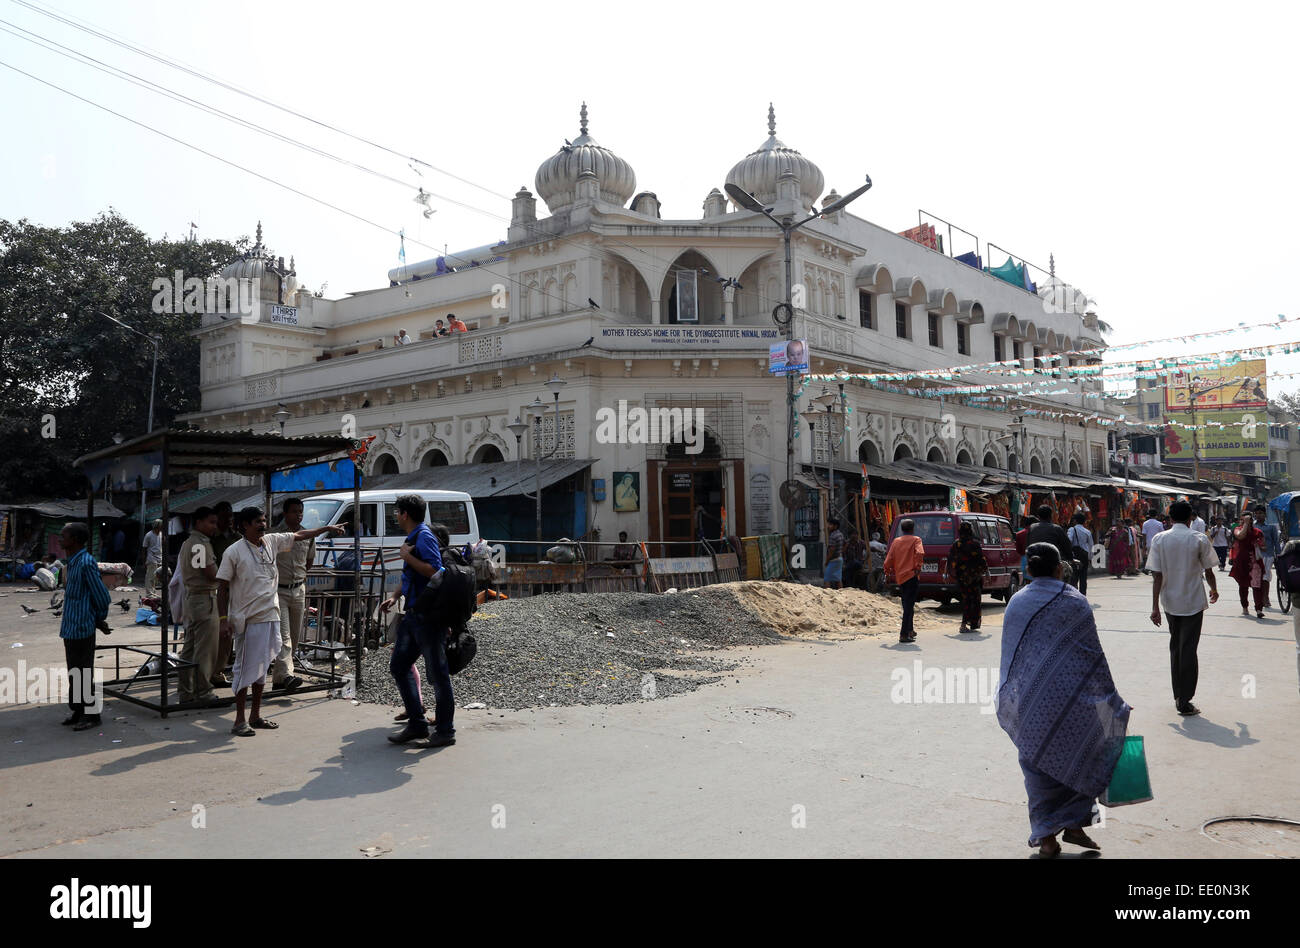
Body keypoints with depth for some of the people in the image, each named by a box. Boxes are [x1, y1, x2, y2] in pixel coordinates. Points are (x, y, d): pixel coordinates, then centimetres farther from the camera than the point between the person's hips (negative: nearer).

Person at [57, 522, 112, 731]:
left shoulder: (86, 563, -18)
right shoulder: (73, 562, 11)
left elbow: (103, 597, -17)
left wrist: (100, 619, -2)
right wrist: (99, 620, 15)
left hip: (81, 628, -9)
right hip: (71, 628, 9)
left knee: (83, 674, -1)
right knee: (74, 673, 17)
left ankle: (92, 715, 7)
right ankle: (79, 712, 27)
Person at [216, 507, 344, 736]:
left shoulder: (272, 541, 7)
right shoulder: (234, 552, -9)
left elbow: (299, 536, 20)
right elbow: (222, 588, -8)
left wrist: (327, 528, 20)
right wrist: (224, 619, -13)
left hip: (270, 616, 7)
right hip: (248, 620, -6)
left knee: (262, 668, 14)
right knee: (246, 669, -2)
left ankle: (256, 716, 24)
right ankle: (239, 721, 7)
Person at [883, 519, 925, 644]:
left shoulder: (896, 541, 13)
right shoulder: (915, 540, 1)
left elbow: (888, 560, 9)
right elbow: (920, 553, -20)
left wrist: (888, 574, 19)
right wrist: (918, 567, -14)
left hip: (899, 577, 6)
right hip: (911, 576, -6)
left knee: (907, 605, 21)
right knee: (909, 606, -7)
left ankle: (909, 630, 33)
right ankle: (904, 635, -15)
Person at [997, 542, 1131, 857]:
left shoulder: (1016, 603, 3)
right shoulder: (1075, 602, -5)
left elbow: (1009, 657, 7)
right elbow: (1093, 655, -3)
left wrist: (1010, 702, 17)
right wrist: (1112, 701, 6)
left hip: (1029, 702, 2)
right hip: (1071, 698, -2)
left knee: (1039, 765, 10)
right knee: (1080, 760, 17)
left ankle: (1047, 837, 12)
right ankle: (1075, 825, 14)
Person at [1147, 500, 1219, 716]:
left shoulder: (1159, 540, -4)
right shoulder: (1199, 539, -8)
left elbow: (1157, 576, -6)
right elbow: (1208, 572, -1)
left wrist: (1155, 606, -4)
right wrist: (1214, 590, 20)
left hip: (1170, 602, 2)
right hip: (1193, 602, -2)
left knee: (1175, 647, 17)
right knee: (1188, 650, 0)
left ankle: (1178, 695, 23)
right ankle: (1184, 701, 0)